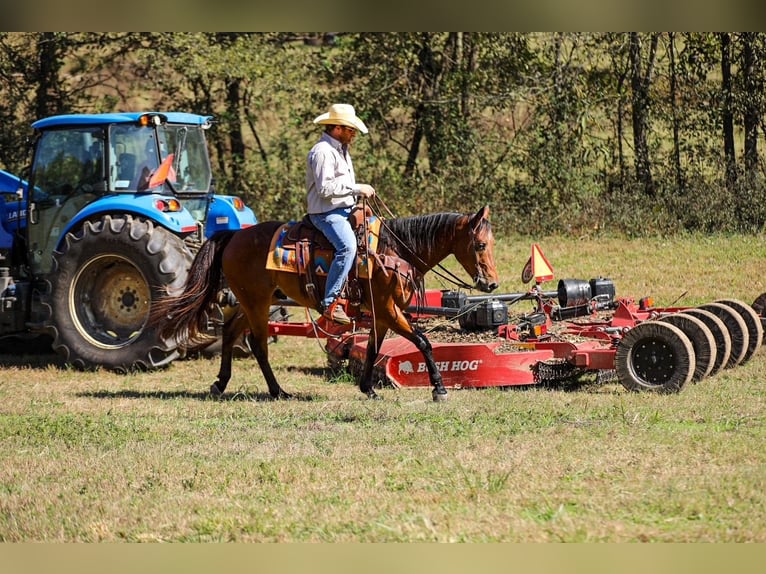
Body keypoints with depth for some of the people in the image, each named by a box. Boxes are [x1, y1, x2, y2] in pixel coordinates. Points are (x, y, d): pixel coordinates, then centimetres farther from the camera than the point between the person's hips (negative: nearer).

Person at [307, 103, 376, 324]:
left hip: (346, 211, 11)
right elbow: (325, 188, -23)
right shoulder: (322, 152, -15)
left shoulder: (341, 150, 19)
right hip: (326, 213, -11)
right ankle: (330, 303, -32)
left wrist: (361, 191, 11)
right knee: (348, 246, -32)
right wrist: (356, 189, -19)